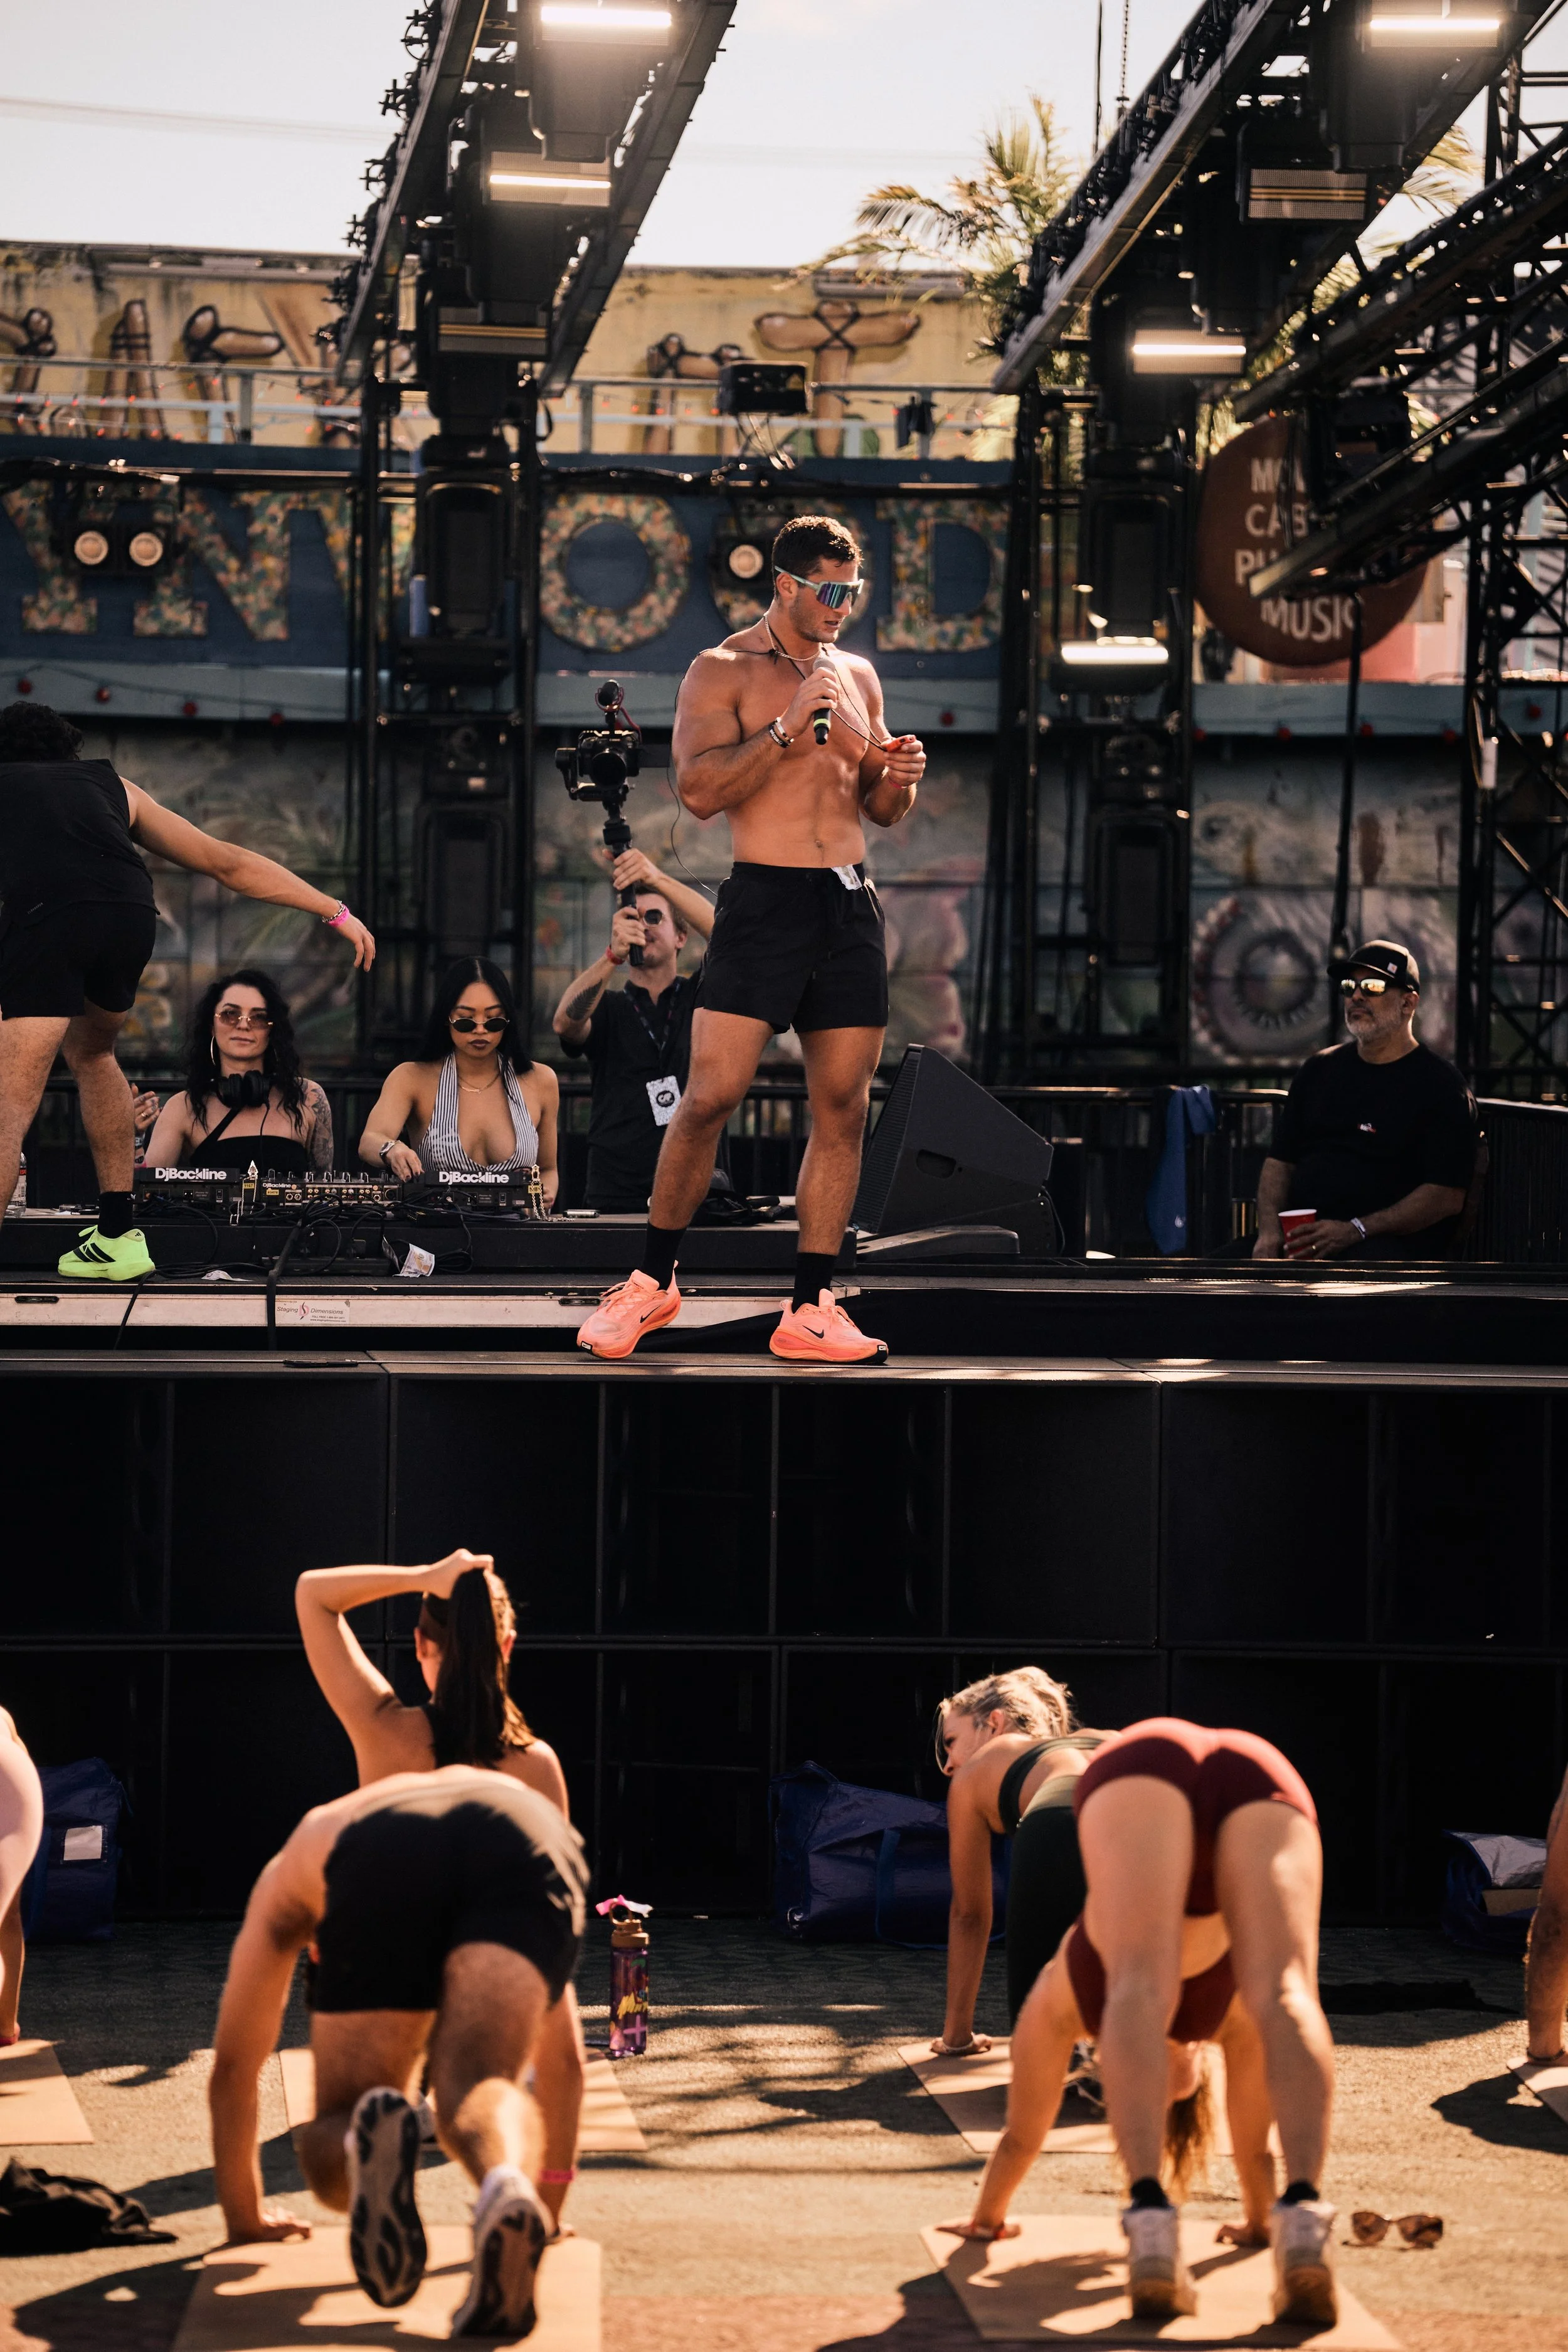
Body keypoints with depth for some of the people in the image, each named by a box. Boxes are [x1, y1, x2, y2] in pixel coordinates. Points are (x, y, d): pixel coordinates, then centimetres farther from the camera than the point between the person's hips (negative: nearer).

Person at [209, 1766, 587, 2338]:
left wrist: (244, 2217, 58)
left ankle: (367, 2141, -33)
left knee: (336, 2167, 6)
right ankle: (511, 2189, -45)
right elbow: (558, 2051, 54)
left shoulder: (288, 1872, 46)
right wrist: (550, 2201, 61)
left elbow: (232, 2065, 47)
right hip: (532, 1841, 1)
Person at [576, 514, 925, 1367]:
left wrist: (899, 777, 0)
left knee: (843, 1109, 2)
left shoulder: (857, 676, 17)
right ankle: (653, 1280, 6)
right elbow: (699, 790, -12)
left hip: (851, 904, 5)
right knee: (708, 1098, -10)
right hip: (764, 901, -5)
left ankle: (810, 1310, 7)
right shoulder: (723, 672, 0)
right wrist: (789, 727, -19)